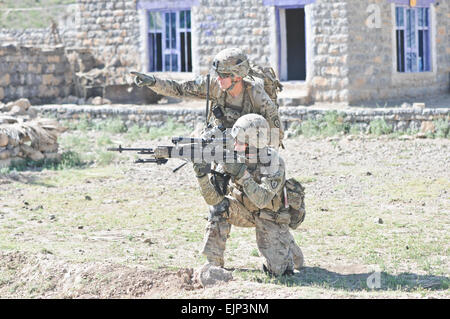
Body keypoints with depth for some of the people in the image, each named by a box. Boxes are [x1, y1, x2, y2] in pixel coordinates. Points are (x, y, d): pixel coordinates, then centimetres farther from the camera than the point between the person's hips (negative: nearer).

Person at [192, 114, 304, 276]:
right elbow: (214, 198, -21)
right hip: (246, 212, 3)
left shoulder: (274, 163, -29)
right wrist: (202, 175, -38)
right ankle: (214, 264, -17)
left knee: (278, 270, -11)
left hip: (271, 216, -3)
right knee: (220, 206, -26)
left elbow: (262, 200, -40)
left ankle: (287, 246, 26)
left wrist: (242, 174, -48)